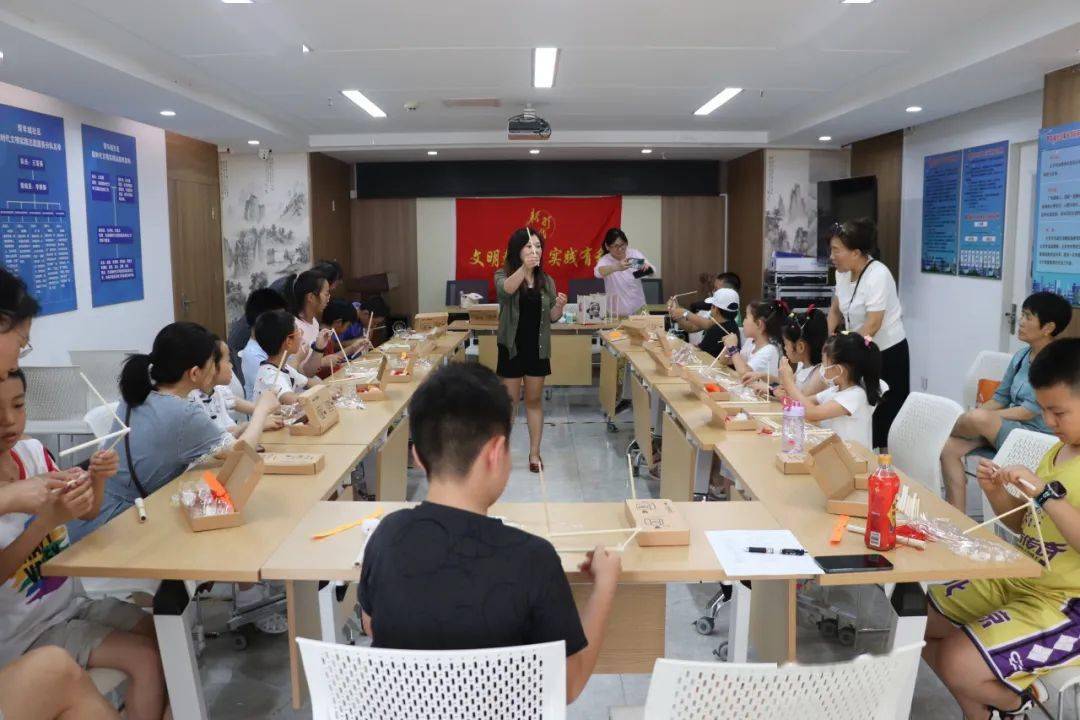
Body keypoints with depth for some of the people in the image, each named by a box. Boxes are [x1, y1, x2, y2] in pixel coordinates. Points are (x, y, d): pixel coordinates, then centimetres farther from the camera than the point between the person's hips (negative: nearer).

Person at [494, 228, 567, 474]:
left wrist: (560, 306, -17)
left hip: (538, 348, 3)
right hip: (511, 347, -2)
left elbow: (552, 317, 6)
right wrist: (524, 267, -48)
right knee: (509, 401, 7)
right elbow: (506, 289, -31)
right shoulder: (503, 275, -6)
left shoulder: (546, 281, 4)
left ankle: (534, 453, 21)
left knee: (534, 400, 11)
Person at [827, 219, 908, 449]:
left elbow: (872, 326, -23)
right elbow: (836, 310, 14)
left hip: (887, 353, -7)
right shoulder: (843, 273, 2)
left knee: (884, 419, -3)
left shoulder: (878, 275, -21)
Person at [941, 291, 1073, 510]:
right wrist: (970, 415, -5)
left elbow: (1030, 411, -17)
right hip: (1007, 426, 7)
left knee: (979, 418, -33)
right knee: (949, 447, -16)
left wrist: (978, 416, -18)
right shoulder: (1021, 357, 9)